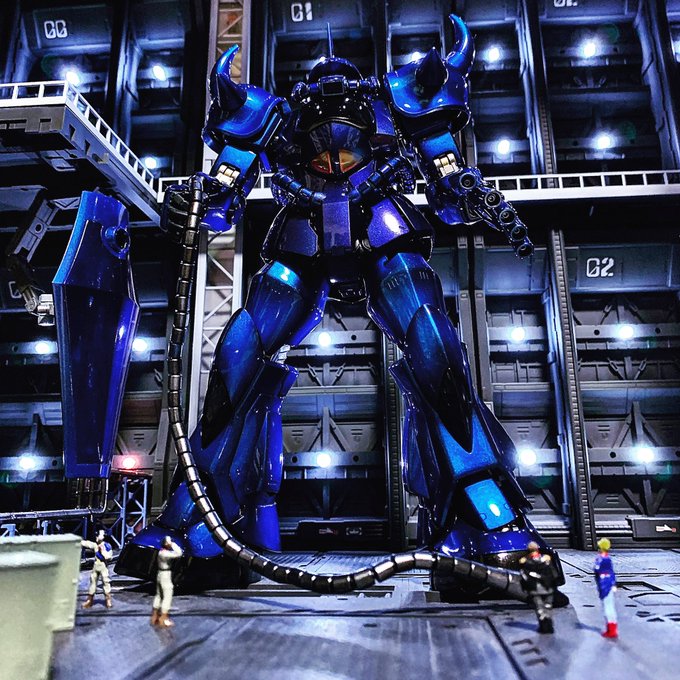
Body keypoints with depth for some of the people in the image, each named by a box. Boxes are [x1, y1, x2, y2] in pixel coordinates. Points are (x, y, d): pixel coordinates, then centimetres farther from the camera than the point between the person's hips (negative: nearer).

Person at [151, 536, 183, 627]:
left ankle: (155, 617, 26)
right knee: (167, 597, -1)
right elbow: (179, 553, -31)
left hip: (160, 575, 10)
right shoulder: (165, 553, -24)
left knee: (159, 595, 17)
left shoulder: (162, 551, 7)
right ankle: (163, 619, 5)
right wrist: (173, 544, -24)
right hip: (165, 576, -10)